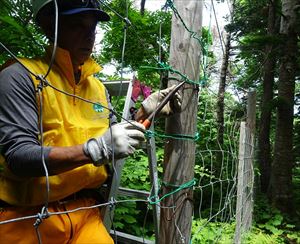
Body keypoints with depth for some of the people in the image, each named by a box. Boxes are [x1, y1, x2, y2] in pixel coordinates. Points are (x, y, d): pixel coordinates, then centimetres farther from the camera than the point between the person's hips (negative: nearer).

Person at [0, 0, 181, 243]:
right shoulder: (21, 77, -11)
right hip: (27, 218, -4)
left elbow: (115, 143, 13)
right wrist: (95, 149, -30)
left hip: (84, 211, 5)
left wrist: (145, 111, -1)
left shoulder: (97, 87, 9)